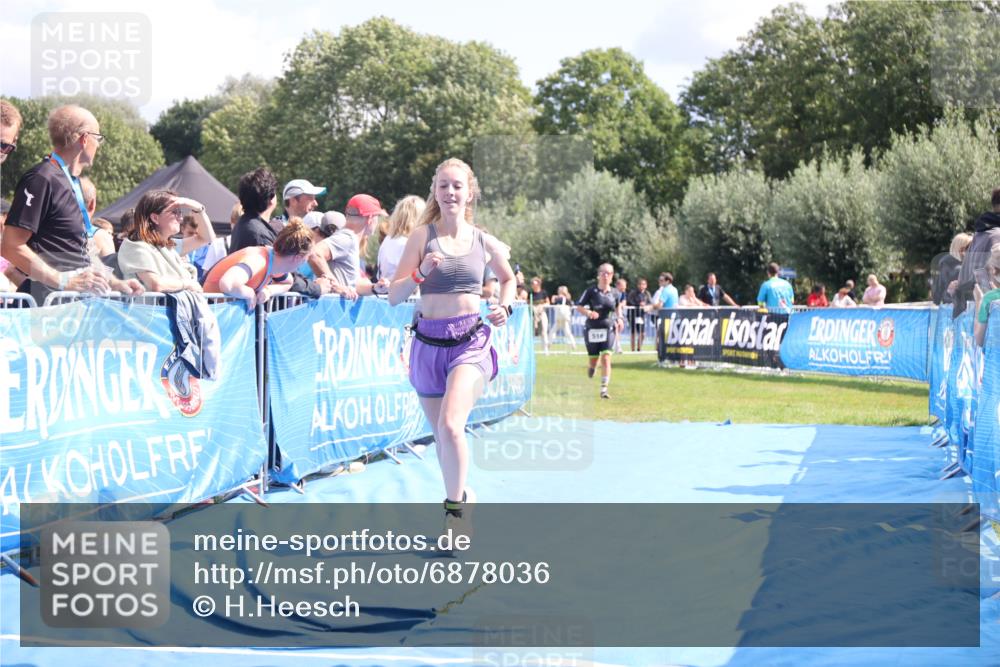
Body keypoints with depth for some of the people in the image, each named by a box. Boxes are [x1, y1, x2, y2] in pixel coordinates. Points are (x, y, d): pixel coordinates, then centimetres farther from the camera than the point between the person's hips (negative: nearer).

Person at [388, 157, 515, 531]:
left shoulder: (485, 243, 4)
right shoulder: (422, 236, 0)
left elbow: (508, 278, 25)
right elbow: (394, 296, -4)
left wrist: (505, 307, 7)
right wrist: (421, 273, -20)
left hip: (471, 341, -1)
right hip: (429, 342, 2)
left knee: (450, 425, -22)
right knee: (441, 435, 10)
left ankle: (454, 507, -6)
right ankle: (461, 497, 34)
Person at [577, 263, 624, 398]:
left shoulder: (615, 293, 3)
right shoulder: (591, 291, -4)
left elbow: (618, 306, 23)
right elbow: (579, 307, -1)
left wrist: (619, 319, 6)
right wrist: (588, 313, -20)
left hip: (608, 329, 1)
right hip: (592, 330, -1)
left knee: (606, 358, -14)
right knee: (593, 360, 5)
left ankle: (604, 389, -12)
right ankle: (589, 380, 40)